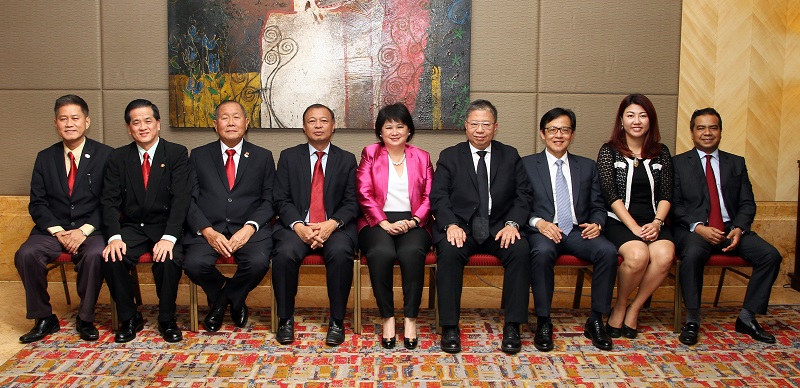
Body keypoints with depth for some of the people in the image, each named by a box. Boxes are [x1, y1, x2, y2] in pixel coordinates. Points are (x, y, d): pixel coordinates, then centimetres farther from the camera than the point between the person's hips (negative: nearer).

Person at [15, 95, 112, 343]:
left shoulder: (105, 155, 2)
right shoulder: (45, 158, 12)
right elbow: (37, 203, 7)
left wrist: (84, 230, -15)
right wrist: (58, 231, -9)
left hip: (91, 230, -3)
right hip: (52, 230, 3)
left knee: (95, 255, -33)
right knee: (25, 255, -24)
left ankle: (85, 319, -12)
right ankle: (44, 318, -6)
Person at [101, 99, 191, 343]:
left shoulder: (177, 154, -1)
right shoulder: (118, 158, 8)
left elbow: (181, 198, -11)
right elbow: (110, 201, 1)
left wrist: (169, 237, -24)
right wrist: (114, 236, -17)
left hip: (165, 226, -2)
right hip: (132, 228, 3)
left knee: (168, 260, -31)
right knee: (111, 258, -25)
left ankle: (167, 320, -7)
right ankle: (129, 318, -2)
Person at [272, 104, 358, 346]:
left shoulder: (347, 160, 12)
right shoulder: (289, 157, 11)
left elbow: (351, 203, 4)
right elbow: (282, 200, 4)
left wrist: (332, 224, -16)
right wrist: (298, 226, -15)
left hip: (334, 226, 0)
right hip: (296, 225, 1)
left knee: (341, 253, -32)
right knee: (285, 253, -31)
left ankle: (337, 321, -16)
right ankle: (285, 319, -11)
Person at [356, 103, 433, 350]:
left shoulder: (422, 158, 17)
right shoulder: (370, 154, 12)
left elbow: (429, 197, 8)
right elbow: (365, 194, 1)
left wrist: (413, 222, -10)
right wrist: (385, 223, -11)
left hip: (413, 223, 1)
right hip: (377, 222, -1)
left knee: (412, 252, -33)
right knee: (381, 252, -34)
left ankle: (411, 318, -22)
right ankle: (387, 318, -20)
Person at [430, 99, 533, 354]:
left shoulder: (510, 156, 14)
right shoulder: (449, 156, 9)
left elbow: (523, 195, 7)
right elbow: (438, 196, 0)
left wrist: (512, 223, -12)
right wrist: (451, 225, -18)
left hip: (499, 228, 2)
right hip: (460, 228, -1)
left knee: (521, 250, -29)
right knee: (449, 252, -33)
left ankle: (512, 326, -20)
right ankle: (450, 327, -24)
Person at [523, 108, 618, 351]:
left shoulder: (587, 166, 19)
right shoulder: (527, 164, 10)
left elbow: (598, 206, 16)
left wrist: (597, 223, -7)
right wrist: (538, 222, -17)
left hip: (578, 231, 3)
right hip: (543, 231, -3)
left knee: (608, 251, -28)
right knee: (542, 253, -37)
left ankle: (596, 321, -13)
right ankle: (543, 322, -22)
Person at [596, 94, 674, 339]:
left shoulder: (661, 153, 14)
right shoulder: (609, 151, 4)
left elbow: (666, 195, 8)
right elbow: (610, 195, -5)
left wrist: (656, 223, -11)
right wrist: (634, 227, -15)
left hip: (652, 223, 3)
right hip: (618, 221, -3)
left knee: (665, 255, -29)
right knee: (638, 254, -33)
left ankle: (634, 309, -7)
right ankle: (620, 306, -5)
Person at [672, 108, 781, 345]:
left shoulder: (736, 163, 18)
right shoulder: (678, 163, 7)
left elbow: (747, 203, 11)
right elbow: (674, 204, -2)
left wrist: (739, 229, -9)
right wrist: (698, 227, -17)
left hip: (730, 228, 4)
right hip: (692, 229, -4)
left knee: (770, 255, -19)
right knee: (693, 255, -36)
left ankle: (747, 318, -5)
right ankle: (692, 320, -20)